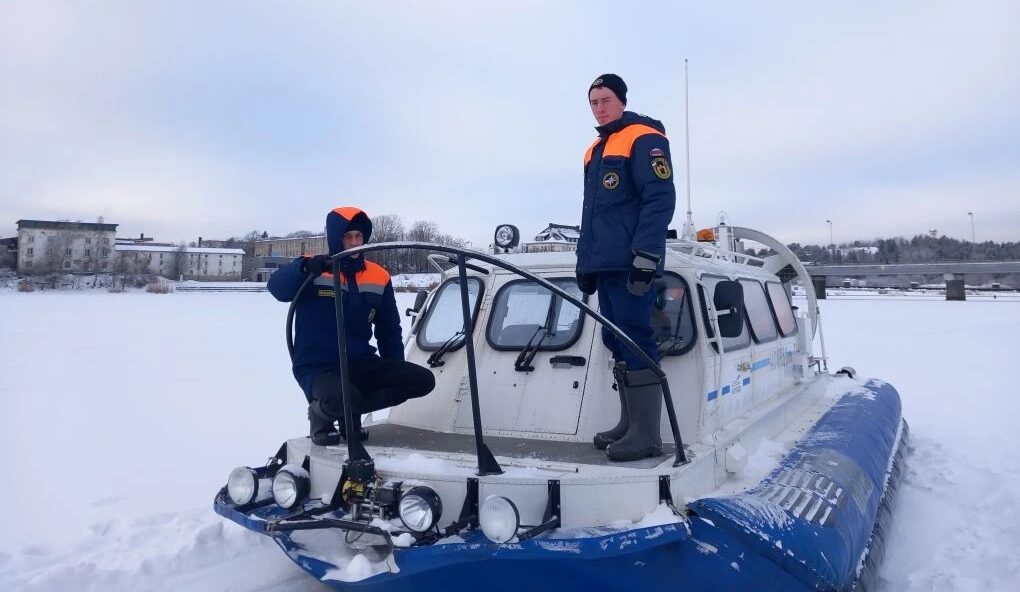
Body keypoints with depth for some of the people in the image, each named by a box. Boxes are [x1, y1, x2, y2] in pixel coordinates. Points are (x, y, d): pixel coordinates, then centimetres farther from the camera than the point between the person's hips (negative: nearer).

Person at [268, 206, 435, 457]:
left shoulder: (379, 277, 8)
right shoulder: (311, 270, -4)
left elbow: (389, 330, 14)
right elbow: (278, 288, -25)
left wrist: (395, 376, 10)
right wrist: (306, 267, -44)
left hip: (361, 365, 5)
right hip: (317, 368, -5)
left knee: (423, 379, -13)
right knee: (343, 398, -38)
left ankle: (350, 412, 2)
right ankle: (321, 412, 2)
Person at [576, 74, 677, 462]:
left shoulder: (644, 138, -4)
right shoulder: (595, 150, 22)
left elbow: (660, 199, -14)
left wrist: (646, 256, -21)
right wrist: (585, 263, 21)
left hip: (630, 265, -9)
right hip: (604, 265, 9)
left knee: (635, 345, -10)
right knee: (617, 344, 10)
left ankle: (647, 434, -5)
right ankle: (629, 423, 18)